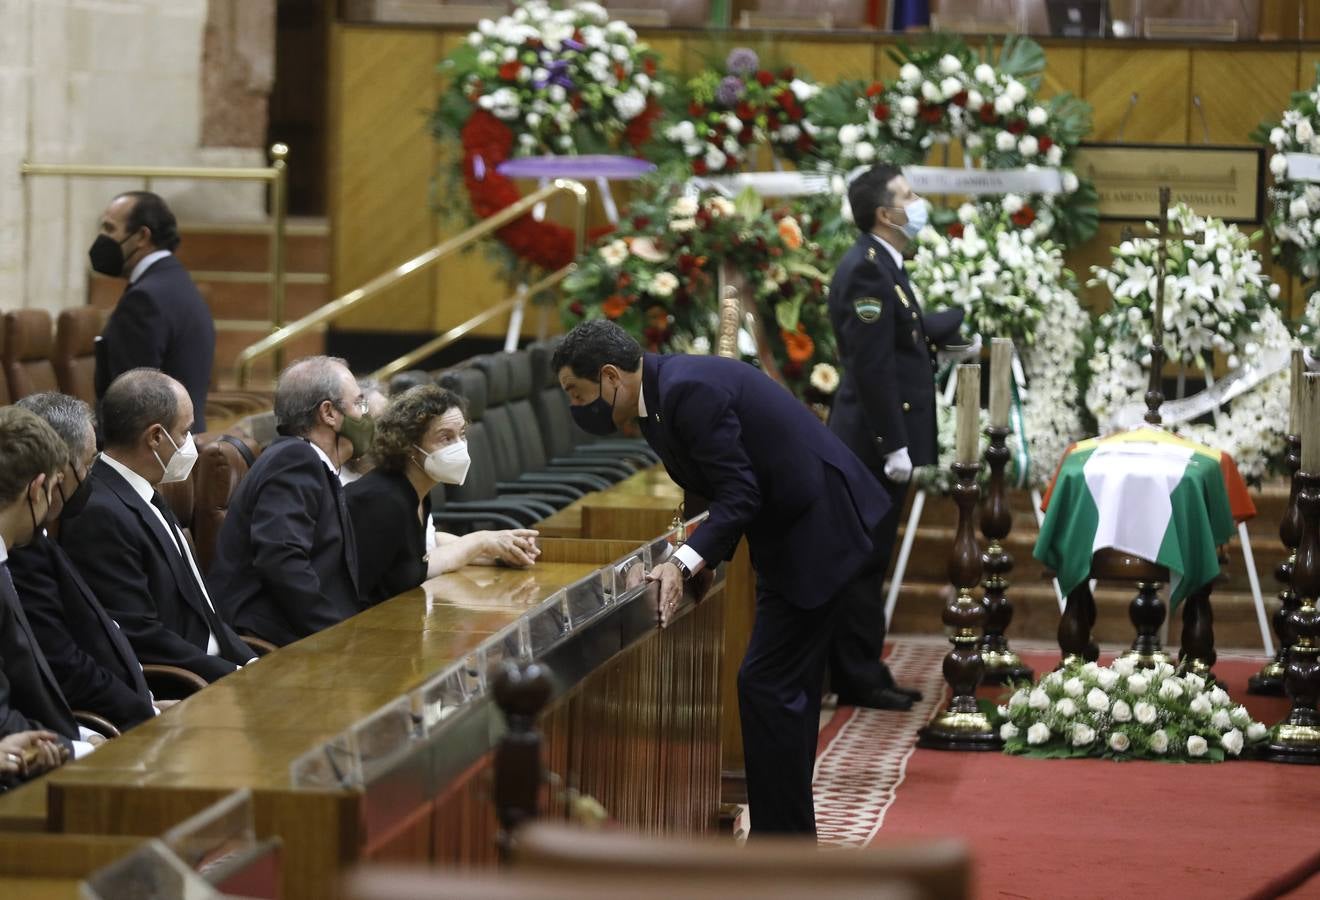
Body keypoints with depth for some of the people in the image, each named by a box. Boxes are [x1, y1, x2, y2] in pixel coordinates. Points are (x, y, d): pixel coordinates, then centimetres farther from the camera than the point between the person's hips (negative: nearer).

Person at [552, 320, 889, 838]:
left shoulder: (689, 391, -22)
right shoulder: (664, 389, 8)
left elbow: (741, 493, -24)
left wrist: (684, 565, -31)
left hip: (816, 529, -11)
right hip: (799, 528, 11)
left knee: (768, 685, -9)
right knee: (788, 687, 15)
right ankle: (791, 836, 24)